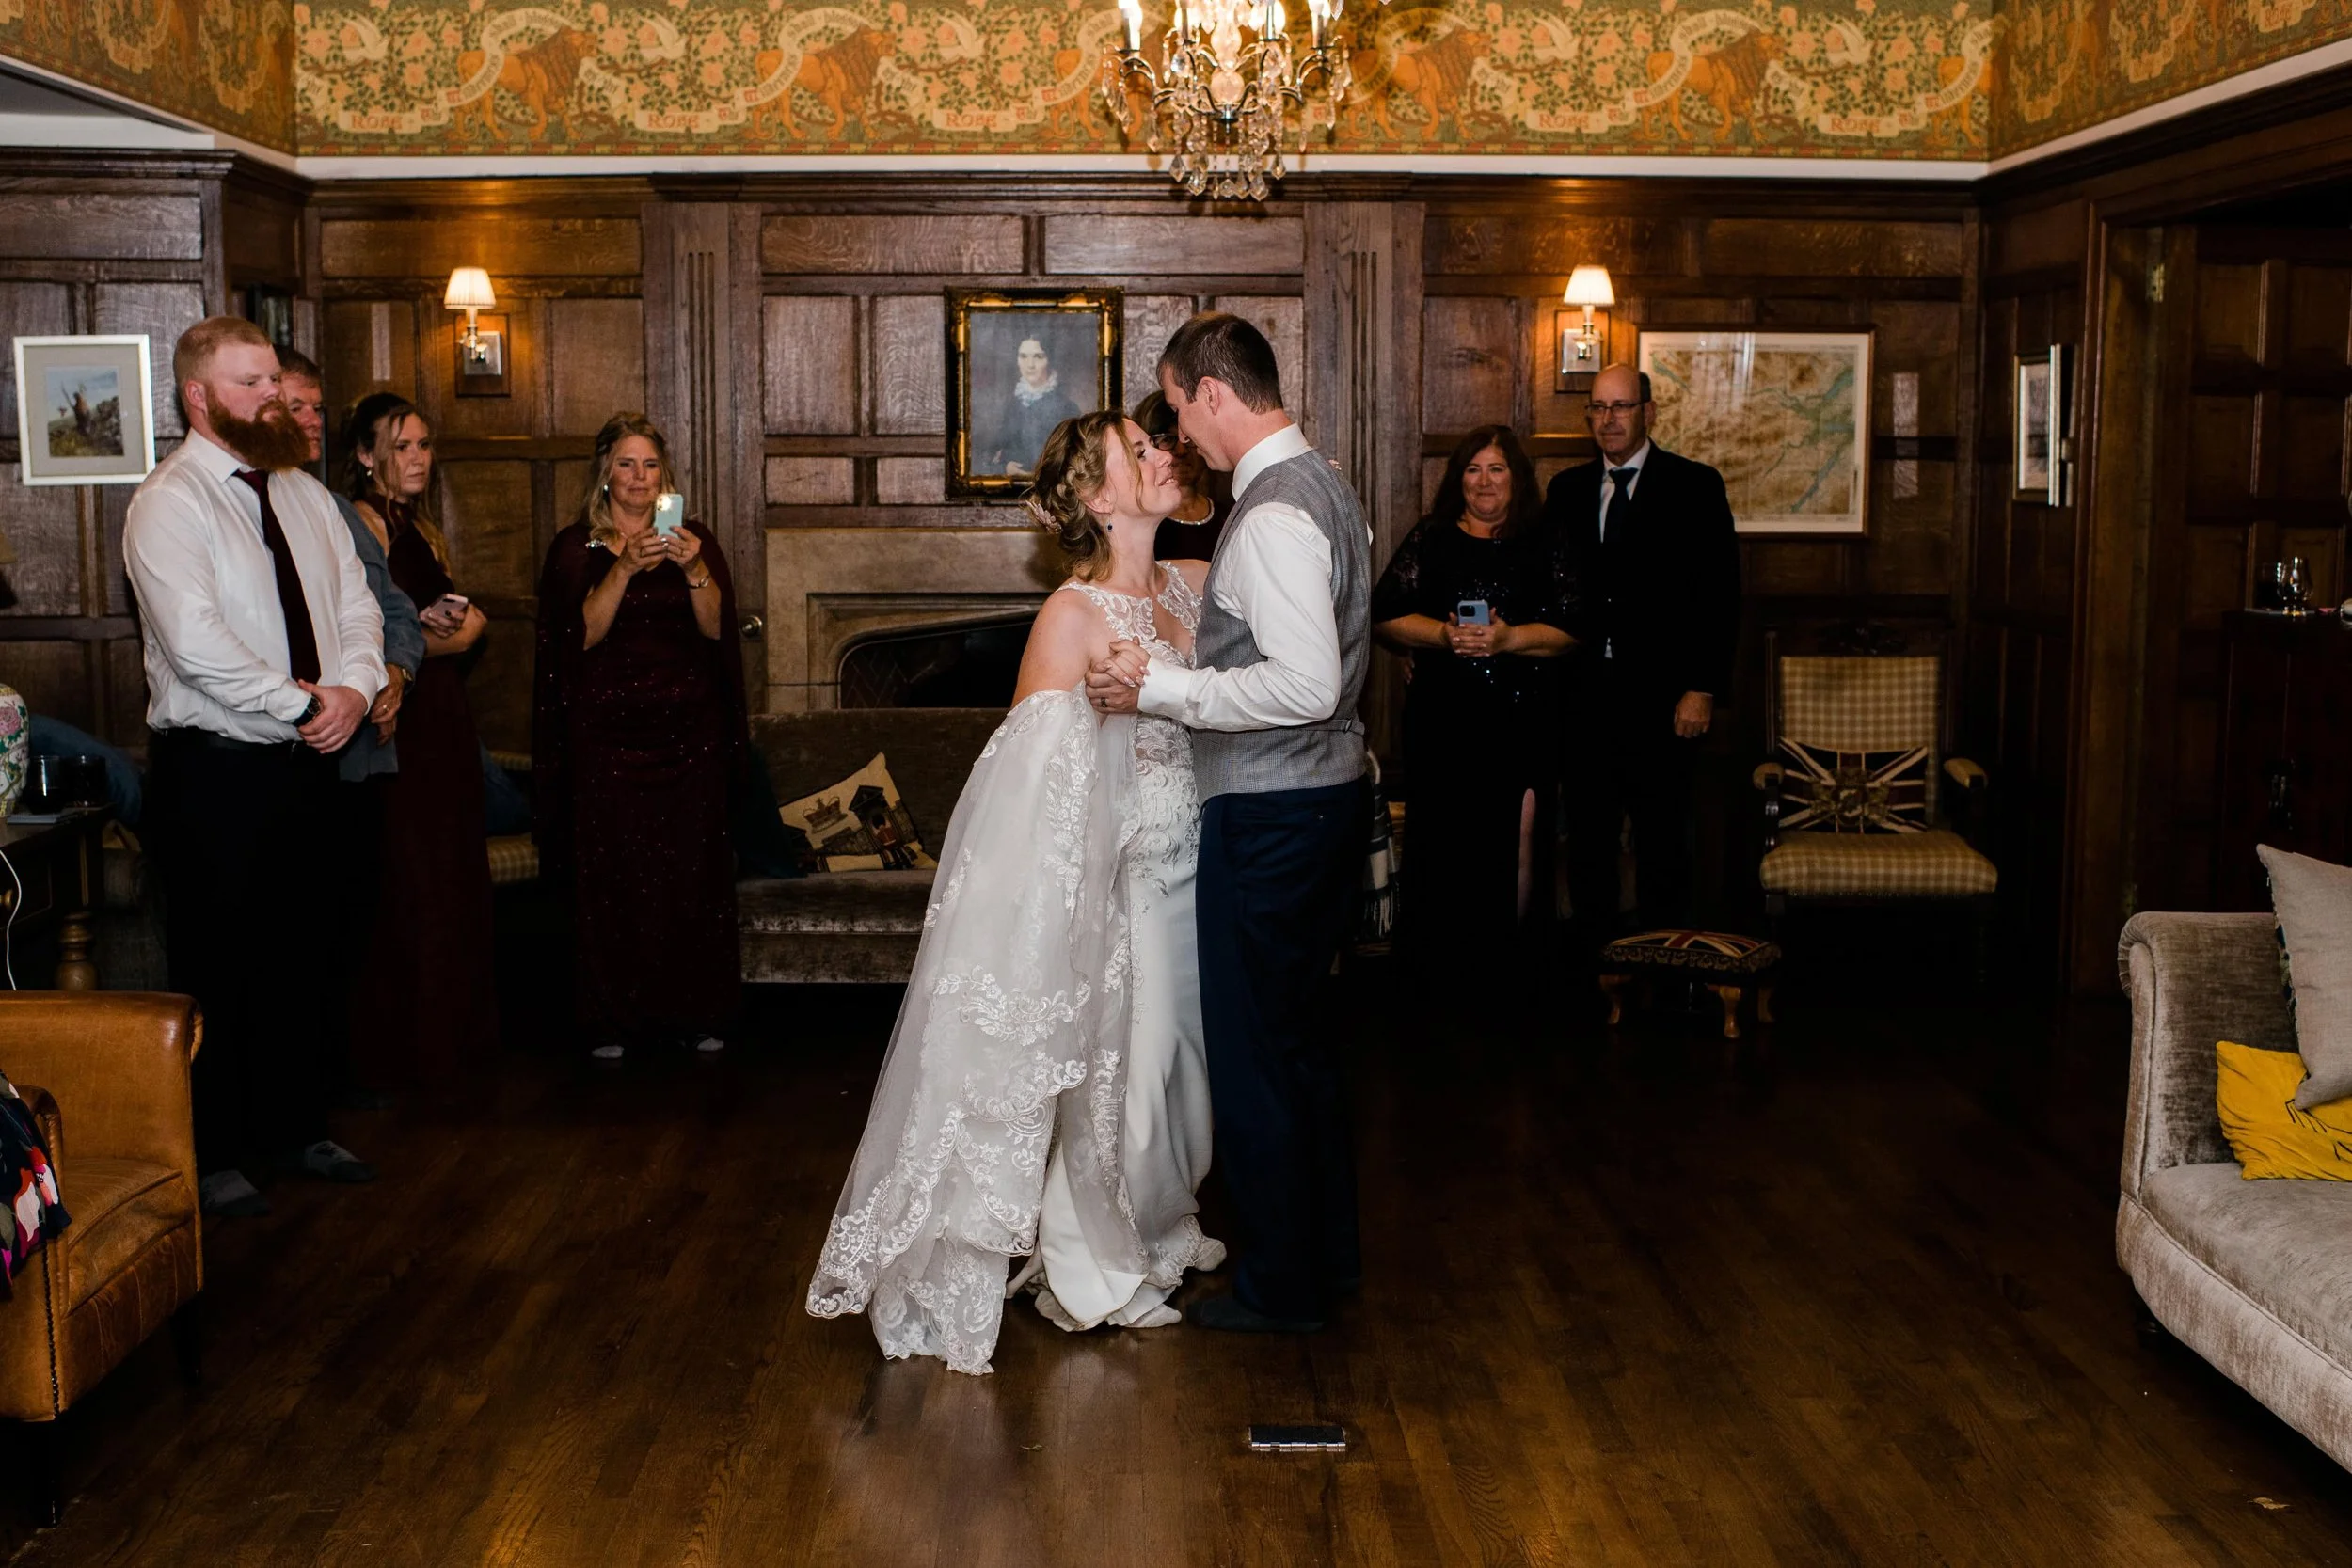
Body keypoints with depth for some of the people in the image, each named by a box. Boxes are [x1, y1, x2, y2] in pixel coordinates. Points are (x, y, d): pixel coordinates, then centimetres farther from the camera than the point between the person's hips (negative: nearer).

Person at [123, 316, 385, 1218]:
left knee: (300, 956, 15)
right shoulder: (169, 503, -12)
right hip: (215, 770, -7)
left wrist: (355, 686, -9)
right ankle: (214, 1158, 13)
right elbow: (195, 640, -23)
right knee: (218, 970, 2)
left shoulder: (302, 494, 12)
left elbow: (356, 603, 10)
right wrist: (302, 702, -19)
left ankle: (298, 1128, 28)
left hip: (306, 762, 7)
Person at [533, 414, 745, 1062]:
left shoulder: (694, 539, 10)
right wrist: (624, 569, -19)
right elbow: (585, 634, -7)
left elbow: (716, 628, 0)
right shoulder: (576, 547, 5)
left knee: (694, 872, -1)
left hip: (688, 729, 1)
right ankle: (617, 1020, 5)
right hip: (609, 734, -1)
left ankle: (698, 1013, 9)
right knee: (613, 874, -4)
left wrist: (694, 570, -16)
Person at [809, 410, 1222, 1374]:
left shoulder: (1197, 585, 2)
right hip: (1120, 878, -7)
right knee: (1112, 1067, 3)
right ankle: (1092, 1273, 21)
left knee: (1176, 1055, 20)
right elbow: (1030, 771, -18)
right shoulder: (1073, 618, -18)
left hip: (1192, 868, 7)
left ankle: (1156, 1230, 41)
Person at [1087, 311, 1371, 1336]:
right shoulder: (1321, 486, 12)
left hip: (1269, 817, -10)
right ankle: (1326, 1252, 33)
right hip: (1327, 794, 10)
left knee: (1254, 1053, 2)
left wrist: (1161, 688, -19)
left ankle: (1280, 1289, 14)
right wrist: (1184, 663, 15)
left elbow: (1306, 685, -28)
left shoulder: (1274, 514, -21)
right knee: (1301, 1037, 20)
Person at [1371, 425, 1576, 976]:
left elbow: (1571, 629, 0)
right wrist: (1442, 635, -13)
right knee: (1446, 838, 0)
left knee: (1517, 839, -6)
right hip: (1443, 718, 0)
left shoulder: (1543, 546, 8)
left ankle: (1502, 959, 7)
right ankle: (1440, 966, 13)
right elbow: (1385, 617, 4)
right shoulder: (1430, 540, 10)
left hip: (1523, 719, 0)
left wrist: (1509, 638, -15)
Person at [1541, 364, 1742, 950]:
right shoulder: (1567, 489, 12)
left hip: (1661, 699, -4)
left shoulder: (1694, 486, 0)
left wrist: (1703, 689, -11)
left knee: (1661, 843, 3)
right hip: (1584, 698, 4)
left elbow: (1720, 594, -4)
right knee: (1587, 840, 8)